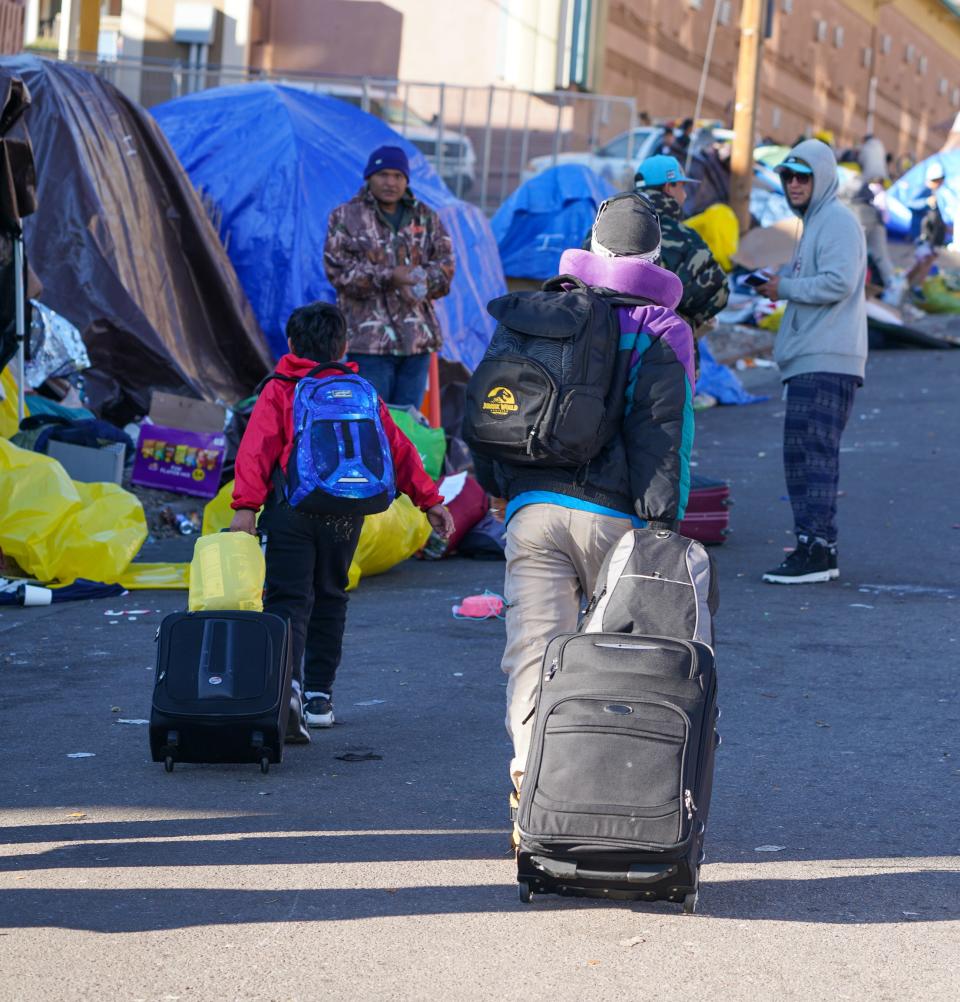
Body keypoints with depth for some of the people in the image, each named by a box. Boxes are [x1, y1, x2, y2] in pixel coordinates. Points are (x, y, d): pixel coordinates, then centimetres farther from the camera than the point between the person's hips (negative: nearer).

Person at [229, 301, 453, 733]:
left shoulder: (278, 391, 5)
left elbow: (257, 448, -7)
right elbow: (397, 448, 14)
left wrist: (245, 506, -13)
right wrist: (429, 500, 17)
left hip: (291, 506, -3)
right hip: (345, 512, 3)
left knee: (288, 599, -6)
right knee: (329, 597, 18)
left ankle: (285, 684, -30)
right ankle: (319, 696, 19)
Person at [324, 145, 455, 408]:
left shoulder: (426, 217, 14)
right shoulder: (346, 217, 2)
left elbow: (445, 264, 9)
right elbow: (339, 270, -7)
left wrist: (423, 281, -14)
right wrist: (389, 278, -18)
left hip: (418, 338, 4)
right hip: (369, 336, -4)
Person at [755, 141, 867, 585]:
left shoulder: (837, 220, -8)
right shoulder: (815, 221, 23)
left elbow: (839, 282, -20)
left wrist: (785, 287, -10)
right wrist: (782, 285, 10)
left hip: (826, 362, -11)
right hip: (809, 362, 11)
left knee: (815, 453, -13)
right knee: (800, 453, 10)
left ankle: (815, 549, -15)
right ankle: (817, 549, 14)